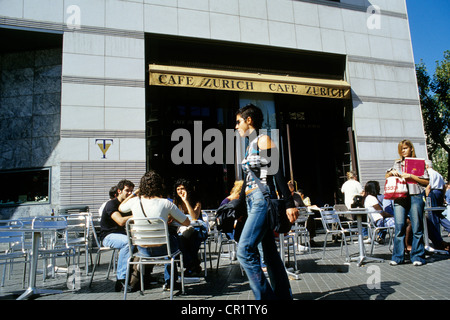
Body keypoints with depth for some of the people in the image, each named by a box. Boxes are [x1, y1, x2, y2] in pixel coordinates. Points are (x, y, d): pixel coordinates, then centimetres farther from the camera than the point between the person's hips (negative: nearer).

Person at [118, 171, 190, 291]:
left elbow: (120, 208, 18)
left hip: (142, 250, 4)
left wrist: (134, 193, 19)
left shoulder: (135, 201, -7)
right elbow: (186, 223, -5)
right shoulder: (166, 203, -15)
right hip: (161, 249, -4)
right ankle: (169, 281, 32)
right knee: (174, 237, 29)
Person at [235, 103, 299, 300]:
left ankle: (264, 295, -6)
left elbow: (277, 173, -13)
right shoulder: (249, 146, 20)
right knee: (270, 251, 12)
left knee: (245, 250, -15)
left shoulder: (264, 140, -5)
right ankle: (283, 295, 21)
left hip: (263, 200, -9)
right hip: (252, 202, 9)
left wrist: (289, 204, -18)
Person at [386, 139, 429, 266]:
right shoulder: (397, 163, 18)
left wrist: (410, 176, -10)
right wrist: (391, 172, 5)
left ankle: (417, 256, 11)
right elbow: (387, 177, 26)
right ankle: (398, 257, 5)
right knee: (399, 227, -2)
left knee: (417, 228, -1)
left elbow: (426, 181, 0)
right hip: (399, 197, 3)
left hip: (415, 196, -2)